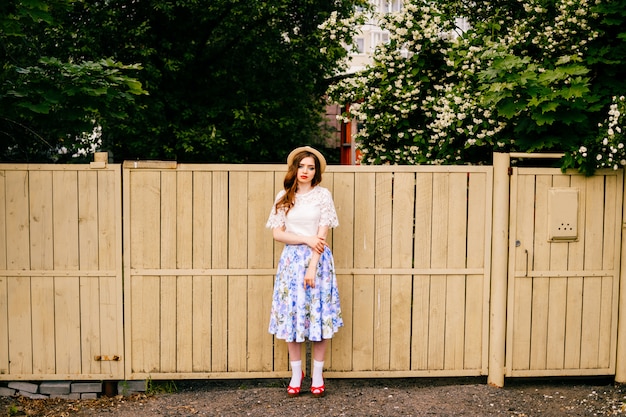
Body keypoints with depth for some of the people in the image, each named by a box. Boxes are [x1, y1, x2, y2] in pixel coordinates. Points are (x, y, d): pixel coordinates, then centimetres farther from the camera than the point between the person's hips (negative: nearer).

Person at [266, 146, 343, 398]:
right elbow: (277, 234, 1)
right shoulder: (283, 197, 7)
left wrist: (312, 267, -13)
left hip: (318, 261, -2)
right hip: (291, 260, 2)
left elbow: (322, 235, -6)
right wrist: (306, 239, -12)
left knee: (319, 314, 1)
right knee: (291, 315, 3)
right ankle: (296, 373, 17)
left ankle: (317, 375, 14)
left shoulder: (323, 195, 0)